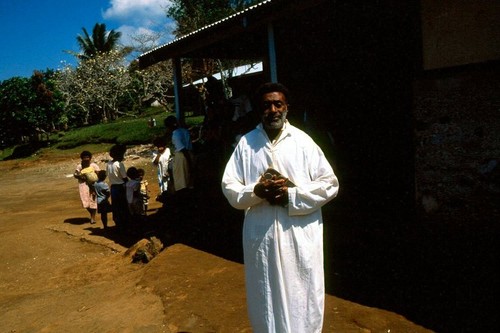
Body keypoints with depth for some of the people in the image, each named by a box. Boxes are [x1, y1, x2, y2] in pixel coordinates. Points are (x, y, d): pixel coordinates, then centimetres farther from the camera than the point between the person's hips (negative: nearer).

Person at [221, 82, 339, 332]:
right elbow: (229, 187, 2)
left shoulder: (303, 141, -4)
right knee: (265, 300, 18)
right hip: (261, 236, 2)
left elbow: (329, 184, -2)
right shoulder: (246, 143, 0)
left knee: (302, 302, 11)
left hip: (300, 236, -1)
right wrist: (256, 191, -16)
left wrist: (292, 195, -14)